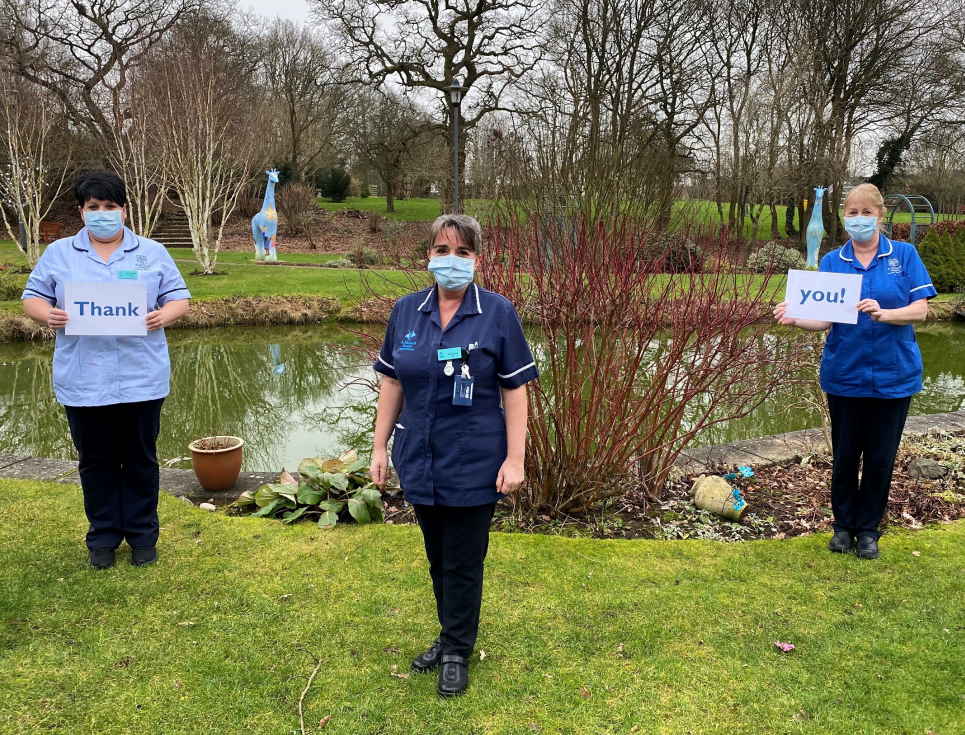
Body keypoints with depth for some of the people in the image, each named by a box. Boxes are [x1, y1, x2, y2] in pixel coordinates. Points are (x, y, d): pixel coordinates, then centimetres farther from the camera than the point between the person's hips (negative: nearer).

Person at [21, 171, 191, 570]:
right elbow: (32, 297, 9)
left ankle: (142, 535, 22)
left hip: (141, 379, -1)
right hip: (82, 382, 1)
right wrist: (47, 314, -13)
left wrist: (164, 315, -17)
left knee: (140, 459, 9)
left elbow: (179, 297, 5)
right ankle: (103, 537, 25)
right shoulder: (58, 254, 8)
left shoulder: (152, 253, 6)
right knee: (96, 462, 11)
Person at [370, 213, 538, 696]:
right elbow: (392, 383, 7)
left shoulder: (498, 314, -8)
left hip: (473, 466, -4)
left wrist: (515, 459, -11)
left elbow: (515, 390, -8)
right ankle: (449, 635, 39)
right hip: (420, 462, 4)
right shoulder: (406, 311, 2)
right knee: (437, 558, 19)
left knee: (463, 563, 8)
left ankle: (457, 653, 28)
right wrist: (380, 445, 7)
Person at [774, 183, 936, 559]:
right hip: (845, 374, 1)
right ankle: (843, 525, 27)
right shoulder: (832, 261, 2)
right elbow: (824, 320, -6)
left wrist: (883, 314, -26)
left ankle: (868, 529, 24)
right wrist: (794, 317, -27)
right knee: (845, 454, 9)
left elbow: (920, 310, -7)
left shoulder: (904, 255, 0)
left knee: (880, 457, 7)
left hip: (893, 375, 0)